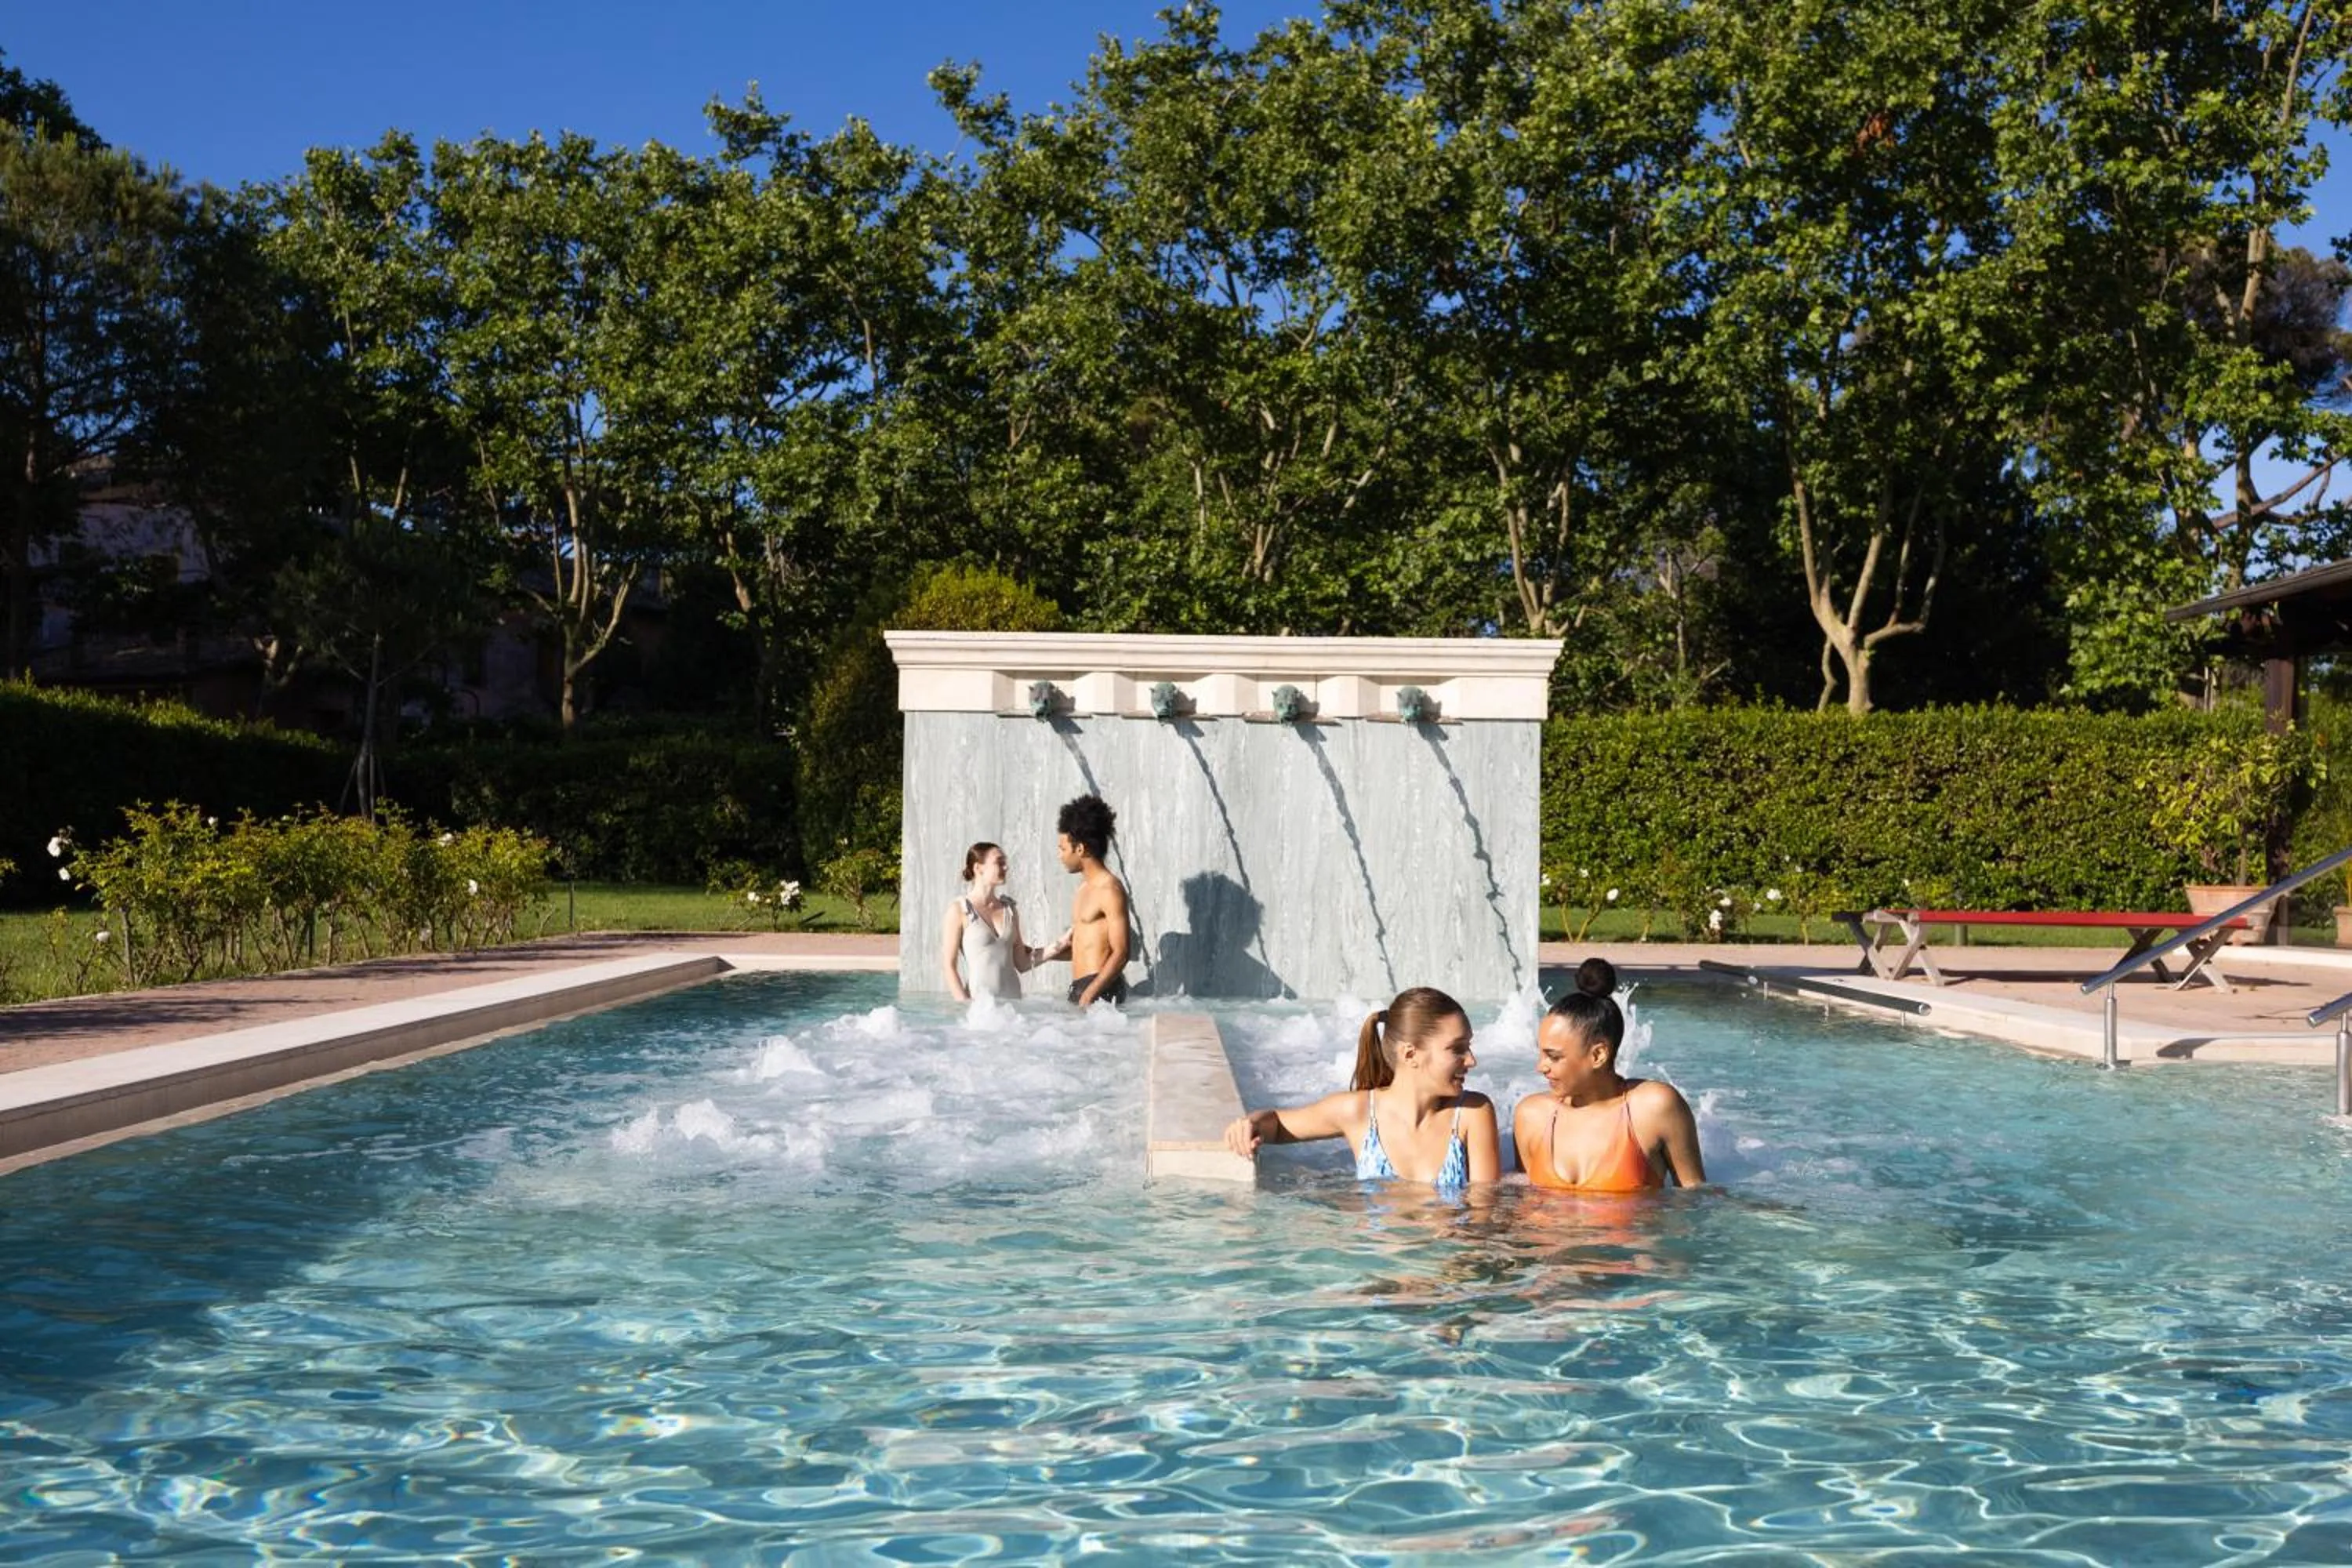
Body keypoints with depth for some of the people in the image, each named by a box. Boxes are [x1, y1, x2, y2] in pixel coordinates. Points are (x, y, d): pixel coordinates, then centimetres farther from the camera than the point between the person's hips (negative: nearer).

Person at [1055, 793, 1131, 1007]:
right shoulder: (1085, 887, 19)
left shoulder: (1110, 889, -9)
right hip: (1079, 987, 8)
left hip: (1100, 989, -8)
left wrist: (1090, 994, -21)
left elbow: (1120, 954, -14)